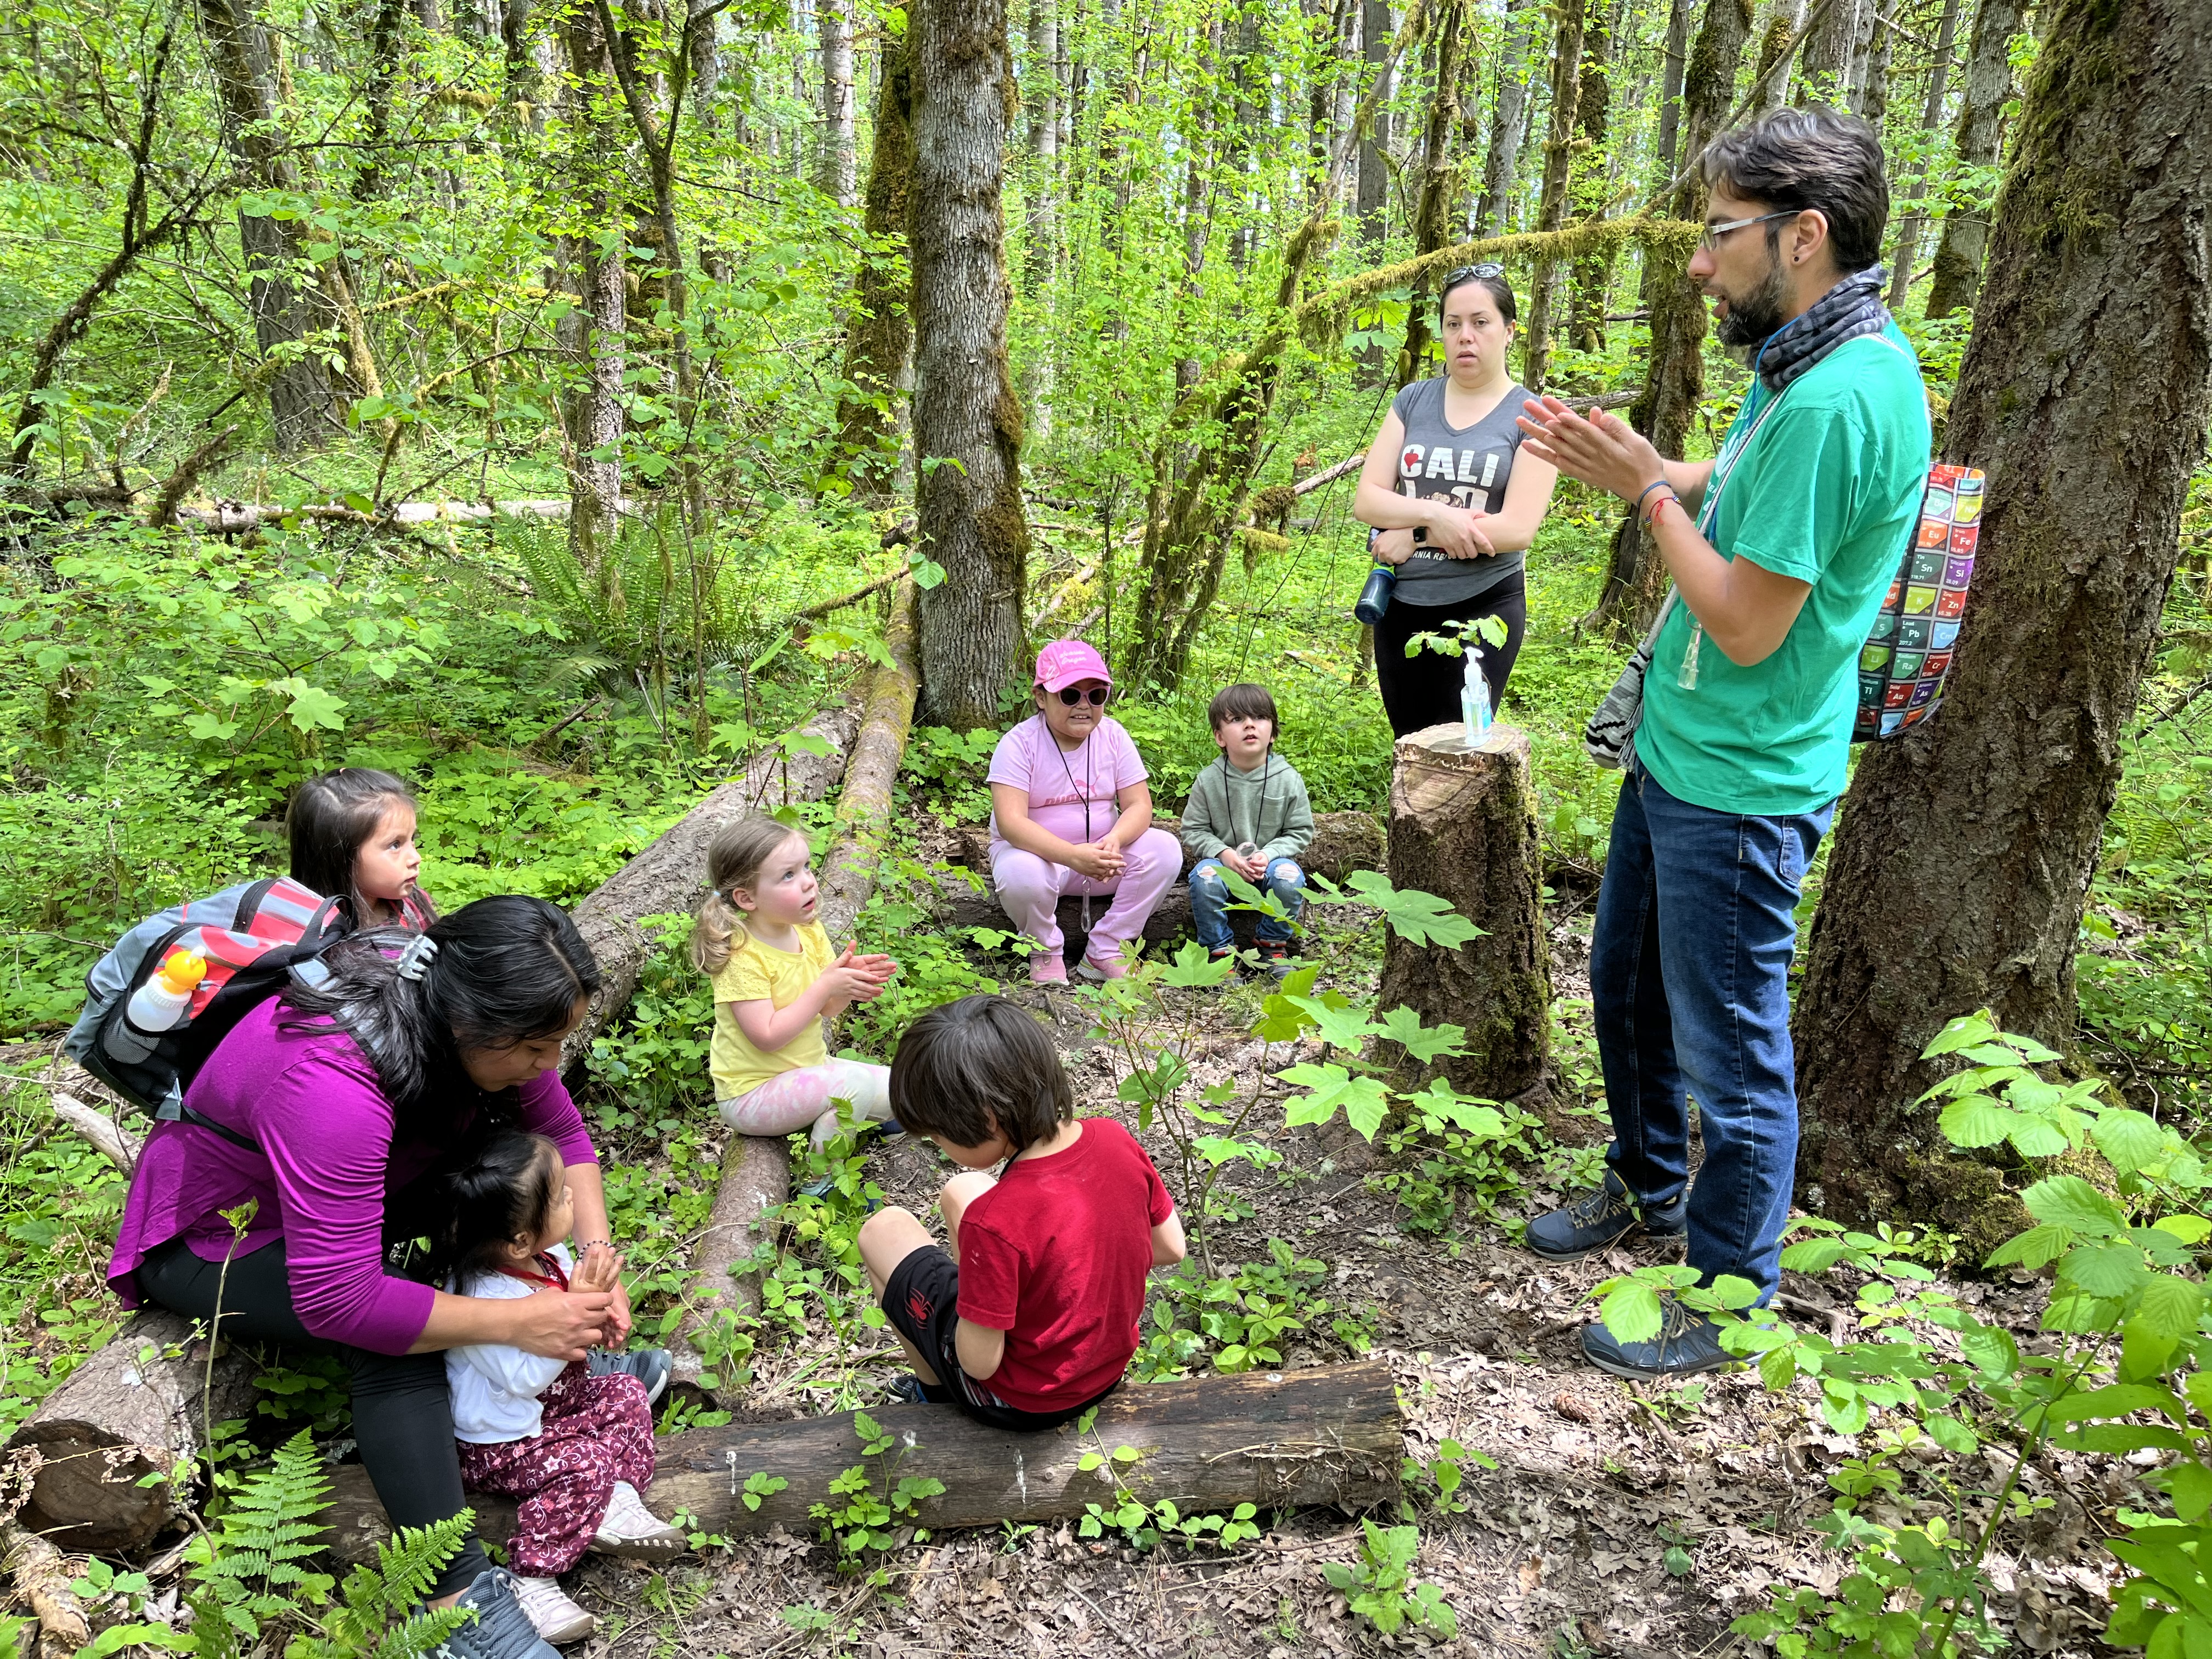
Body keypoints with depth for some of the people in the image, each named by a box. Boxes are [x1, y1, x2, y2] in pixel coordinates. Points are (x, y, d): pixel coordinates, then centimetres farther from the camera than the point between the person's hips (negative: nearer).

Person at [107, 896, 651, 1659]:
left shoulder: (471, 1006, -21)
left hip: (354, 1185, 8)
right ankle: (459, 1598, -25)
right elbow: (336, 1298, -42)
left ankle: (584, 1359, 5)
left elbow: (561, 1134, -8)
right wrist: (518, 1321, -36)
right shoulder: (332, 1083, -43)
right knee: (392, 1333, -31)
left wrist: (597, 1254, -23)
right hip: (217, 1237, -8)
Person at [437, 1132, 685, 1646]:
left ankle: (616, 1500, -1)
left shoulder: (546, 1254, -8)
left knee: (625, 1394, 4)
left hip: (553, 1400, 9)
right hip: (499, 1442, -9)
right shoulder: (483, 1296, -35)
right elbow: (525, 1377, -34)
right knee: (582, 1463, -23)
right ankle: (529, 1581, -14)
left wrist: (595, 1293, -12)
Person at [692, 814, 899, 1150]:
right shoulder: (742, 958, -24)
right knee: (856, 1084, -26)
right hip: (751, 1095, -8)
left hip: (809, 1070, 8)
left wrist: (848, 978, -17)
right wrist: (825, 985, -27)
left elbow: (828, 1009, 5)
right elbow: (768, 1037, -28)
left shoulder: (809, 932, -2)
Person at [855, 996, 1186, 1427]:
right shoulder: (1114, 1139, -18)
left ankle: (935, 1391, 26)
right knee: (959, 1194, 17)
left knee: (883, 1228, 9)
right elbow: (1171, 1248, -3)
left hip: (1021, 1402, -6)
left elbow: (980, 1362, -24)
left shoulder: (994, 1223, -36)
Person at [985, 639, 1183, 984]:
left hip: (1100, 850, 4)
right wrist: (1073, 856, -42)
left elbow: (1139, 805, -8)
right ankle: (1046, 951, -6)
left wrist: (1113, 840, -32)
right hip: (1038, 851, -4)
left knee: (1164, 850, -20)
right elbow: (1010, 822, -28)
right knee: (1020, 872, -38)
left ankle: (1104, 952, -9)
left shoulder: (1113, 736, -4)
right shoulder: (1020, 743, -17)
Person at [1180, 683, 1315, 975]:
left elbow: (1301, 832, -2)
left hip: (1270, 864, 0)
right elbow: (1193, 830, -2)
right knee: (1204, 876, -31)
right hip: (1223, 861, 0)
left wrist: (1269, 855, -18)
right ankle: (1219, 948, -9)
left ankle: (1272, 944, -3)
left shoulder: (1288, 780, -7)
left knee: (1289, 876, -30)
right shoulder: (1208, 780, -7)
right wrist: (1224, 853, -19)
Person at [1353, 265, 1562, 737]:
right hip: (1401, 605, 4)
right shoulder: (1413, 401, 6)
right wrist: (1435, 513, -20)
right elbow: (1366, 500, -3)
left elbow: (1517, 529, -15)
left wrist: (1413, 535, -13)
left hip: (1483, 606, -4)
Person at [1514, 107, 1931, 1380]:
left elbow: (1749, 625, -25)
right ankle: (1648, 1186, 46)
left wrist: (1650, 486, -14)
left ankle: (1728, 1302, 25)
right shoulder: (1813, 364, 7)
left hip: (1740, 787, -10)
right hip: (1678, 751, 10)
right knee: (1625, 985, 23)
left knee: (1733, 1055, 6)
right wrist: (1623, 465, 3)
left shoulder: (1840, 396, -25)